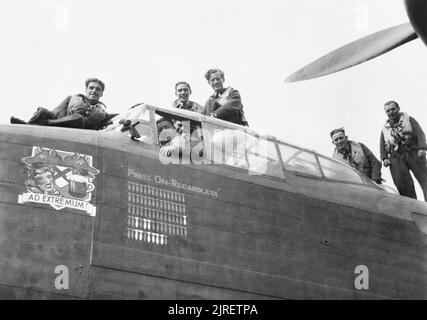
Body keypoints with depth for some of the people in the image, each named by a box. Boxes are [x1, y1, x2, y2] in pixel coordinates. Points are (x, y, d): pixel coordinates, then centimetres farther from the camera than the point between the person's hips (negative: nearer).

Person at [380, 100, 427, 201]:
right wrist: (384, 158, 2)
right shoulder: (385, 127, 24)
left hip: (413, 153, -2)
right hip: (396, 158, 2)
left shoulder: (408, 119, 16)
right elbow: (382, 145, 20)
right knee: (402, 184, -15)